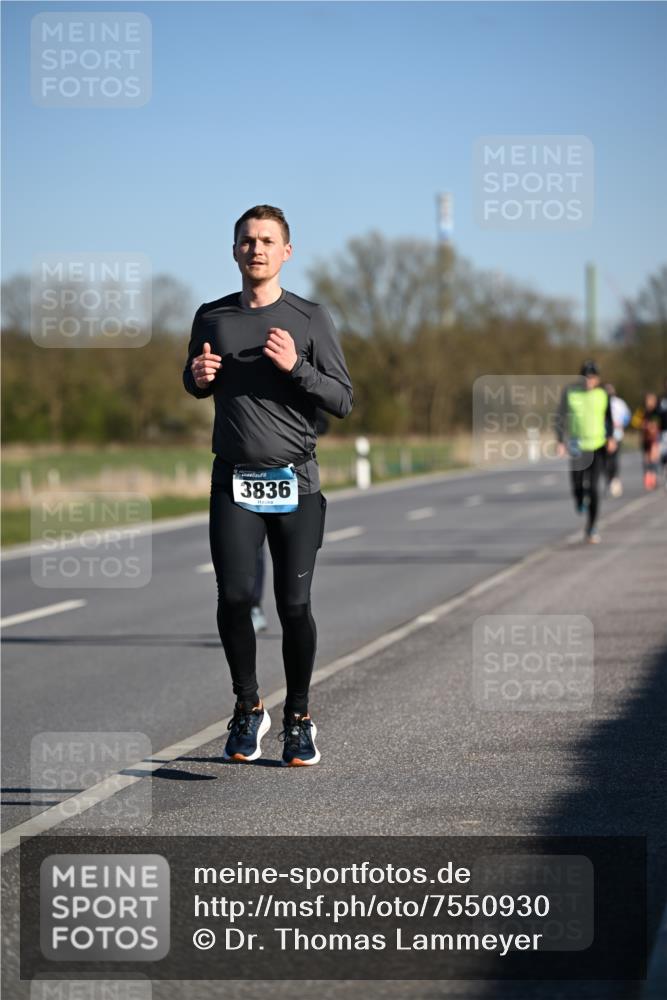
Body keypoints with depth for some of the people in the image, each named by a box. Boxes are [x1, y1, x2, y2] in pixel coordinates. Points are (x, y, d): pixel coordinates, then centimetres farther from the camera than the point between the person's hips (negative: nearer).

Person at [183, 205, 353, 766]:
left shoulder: (310, 319, 3)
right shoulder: (212, 318, 9)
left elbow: (343, 400, 1)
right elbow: (197, 387, 24)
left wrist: (295, 367, -15)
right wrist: (198, 376, 0)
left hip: (296, 485, -1)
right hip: (234, 483, 1)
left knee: (294, 605, -2)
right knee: (235, 596, -10)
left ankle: (298, 720, 15)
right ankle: (248, 708, 10)